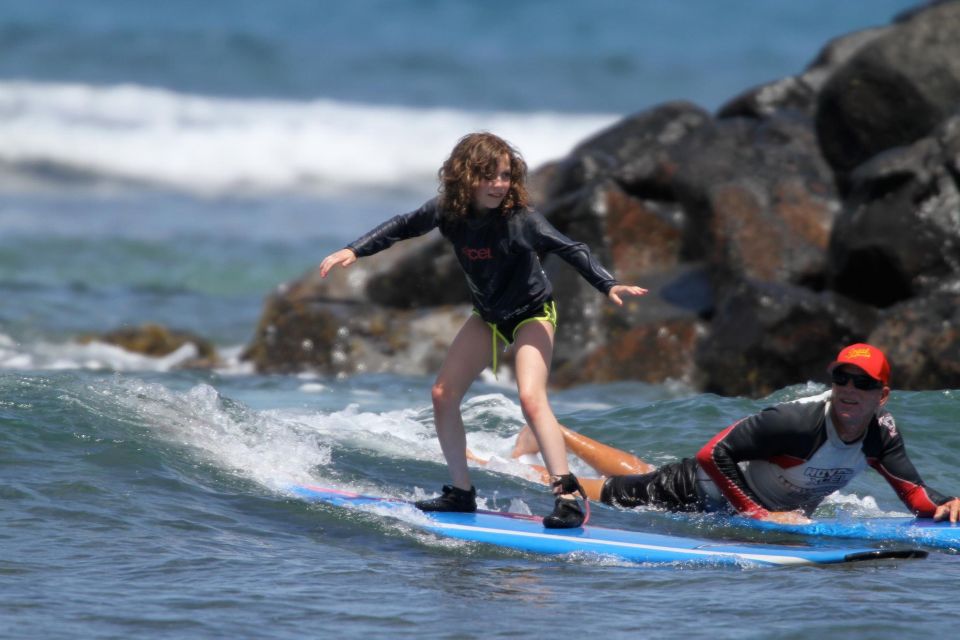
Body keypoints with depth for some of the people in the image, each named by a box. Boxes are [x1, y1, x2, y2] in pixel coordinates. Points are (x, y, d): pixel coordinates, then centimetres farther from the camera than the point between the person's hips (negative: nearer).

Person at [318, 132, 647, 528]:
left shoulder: (519, 219, -29)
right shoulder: (448, 212, -15)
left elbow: (570, 250, -32)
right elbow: (402, 227, 1)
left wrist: (608, 286, -45)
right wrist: (354, 251, -5)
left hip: (531, 313, -6)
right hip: (488, 315, 6)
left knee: (531, 397, -25)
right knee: (443, 395, 3)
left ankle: (568, 497, -24)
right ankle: (461, 492, 16)